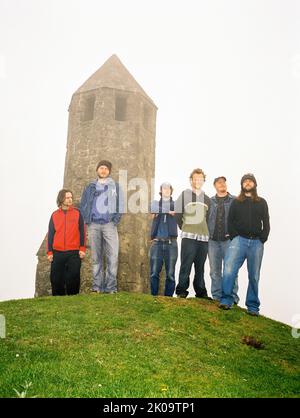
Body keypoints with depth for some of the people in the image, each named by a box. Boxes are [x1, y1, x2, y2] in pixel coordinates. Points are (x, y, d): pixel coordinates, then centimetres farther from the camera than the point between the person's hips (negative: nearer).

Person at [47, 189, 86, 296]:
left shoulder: (77, 213, 4)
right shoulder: (55, 215, 9)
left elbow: (82, 232, 3)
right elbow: (50, 234, 10)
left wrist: (82, 248, -4)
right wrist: (49, 252, 5)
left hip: (74, 253, -2)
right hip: (58, 253, 2)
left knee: (73, 278, -1)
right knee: (56, 279, 5)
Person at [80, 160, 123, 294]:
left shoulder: (115, 186, 15)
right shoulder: (90, 187, 18)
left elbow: (120, 204, 9)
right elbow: (83, 205, 15)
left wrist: (116, 220, -3)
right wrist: (87, 220, 3)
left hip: (109, 224, -1)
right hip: (93, 225, 2)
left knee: (112, 256, -9)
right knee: (96, 257, 3)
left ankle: (111, 287, -5)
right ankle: (97, 287, 7)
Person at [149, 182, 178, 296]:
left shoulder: (175, 205, 15)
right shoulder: (155, 204, 15)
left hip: (171, 242, 0)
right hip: (157, 241, 0)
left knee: (170, 273, 0)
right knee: (154, 272, -4)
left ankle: (168, 296, 6)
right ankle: (154, 295, 4)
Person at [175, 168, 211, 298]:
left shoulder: (207, 199, 15)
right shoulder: (184, 195, 4)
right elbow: (178, 213, 3)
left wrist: (205, 230, 12)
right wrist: (183, 227, 5)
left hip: (203, 237, 4)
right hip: (188, 236, -3)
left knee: (200, 266, 7)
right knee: (186, 265, -6)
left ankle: (201, 292, 14)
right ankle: (181, 291, 1)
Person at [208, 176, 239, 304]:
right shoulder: (210, 201, 12)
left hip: (229, 239, -2)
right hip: (213, 240, 3)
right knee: (215, 271, 6)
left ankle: (232, 297, 4)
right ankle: (217, 297, 14)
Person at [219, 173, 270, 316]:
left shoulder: (262, 202, 16)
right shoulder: (236, 202, 13)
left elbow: (266, 223, 12)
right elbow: (230, 221, 8)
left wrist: (262, 239, -1)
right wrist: (234, 237, -5)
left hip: (256, 242, 1)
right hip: (240, 239, -1)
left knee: (254, 276, 2)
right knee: (229, 270, -19)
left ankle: (253, 307, 10)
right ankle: (226, 301, -13)